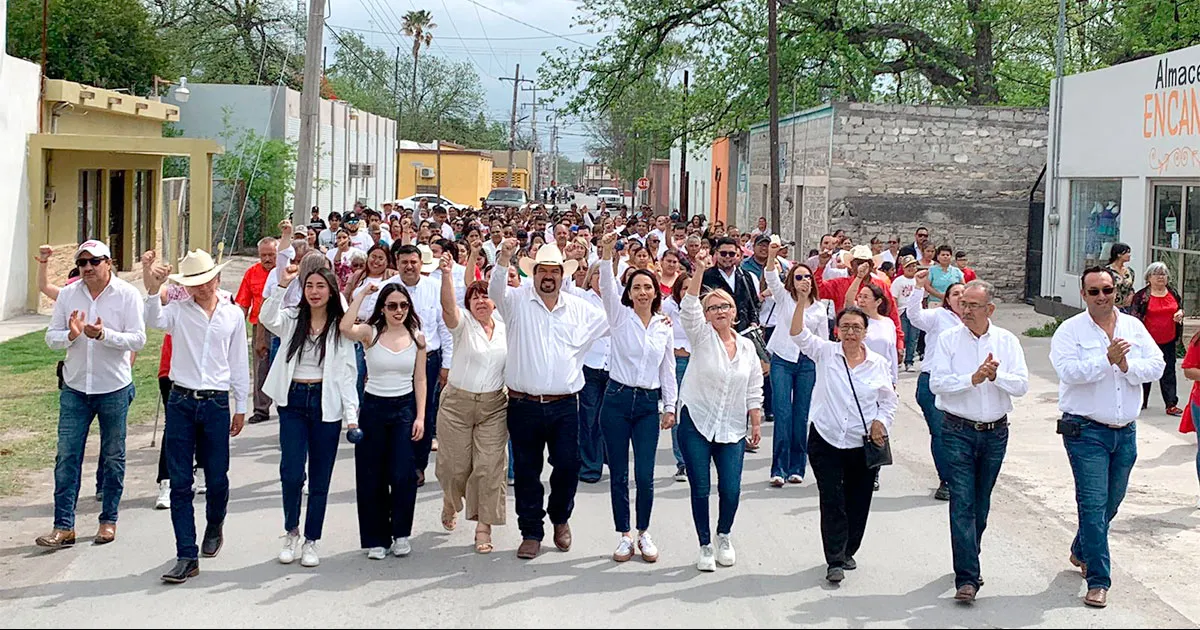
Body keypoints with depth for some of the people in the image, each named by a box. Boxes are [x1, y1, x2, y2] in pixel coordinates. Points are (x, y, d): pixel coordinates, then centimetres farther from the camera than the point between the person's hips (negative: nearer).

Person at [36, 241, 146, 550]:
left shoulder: (127, 294, -7)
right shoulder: (67, 295, 3)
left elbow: (138, 339, -11)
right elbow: (51, 337, 4)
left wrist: (104, 335, -26)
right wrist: (70, 335, -17)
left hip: (114, 388, -2)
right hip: (75, 388, 2)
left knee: (113, 458, 8)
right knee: (67, 457, -1)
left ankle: (108, 520, 21)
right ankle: (63, 527, 2)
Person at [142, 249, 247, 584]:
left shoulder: (233, 314, 6)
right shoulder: (178, 310, 2)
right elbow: (155, 320, -21)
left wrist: (241, 406, 13)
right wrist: (152, 289, -39)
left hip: (216, 404, 1)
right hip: (181, 402, 0)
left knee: (217, 478, 6)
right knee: (180, 482, -1)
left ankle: (214, 526, 38)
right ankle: (187, 556, 3)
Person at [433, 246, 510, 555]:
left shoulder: (505, 330, 7)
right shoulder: (463, 324, -5)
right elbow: (448, 306, -25)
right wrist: (446, 274, -40)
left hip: (494, 406, 2)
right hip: (457, 402, -2)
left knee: (490, 466, -4)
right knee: (456, 465, 6)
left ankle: (484, 527, 3)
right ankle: (450, 503, 38)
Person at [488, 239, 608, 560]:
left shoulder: (580, 308, 8)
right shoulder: (518, 301, 1)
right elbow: (496, 291, -18)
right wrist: (504, 260, -36)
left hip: (564, 405, 1)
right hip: (523, 404, -1)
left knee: (568, 466, 1)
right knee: (526, 471, 6)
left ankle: (560, 518, 28)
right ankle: (531, 533, 19)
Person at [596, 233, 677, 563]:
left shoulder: (665, 326, 8)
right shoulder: (620, 316, 1)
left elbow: (668, 369, 13)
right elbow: (608, 287, -17)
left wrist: (670, 406, 10)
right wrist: (607, 256, -32)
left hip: (648, 404, 1)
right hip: (617, 399, -1)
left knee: (645, 475, -3)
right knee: (618, 474, 4)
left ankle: (644, 533, 15)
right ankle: (624, 536, 15)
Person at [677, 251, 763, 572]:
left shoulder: (747, 347, 8)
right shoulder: (701, 336, -1)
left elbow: (754, 391, 12)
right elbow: (688, 310, -20)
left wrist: (756, 425, 8)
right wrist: (700, 272, -31)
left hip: (732, 428, 2)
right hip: (696, 424, -2)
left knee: (731, 489, -3)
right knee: (700, 488, 1)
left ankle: (724, 536, 24)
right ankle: (705, 546, 16)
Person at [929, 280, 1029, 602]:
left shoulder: (1007, 341, 3)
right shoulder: (948, 339, -1)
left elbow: (1021, 385, -5)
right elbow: (938, 383, -11)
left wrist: (996, 375, -22)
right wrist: (973, 379, -21)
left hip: (995, 432, 2)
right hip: (958, 431, -2)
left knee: (981, 503, 12)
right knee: (962, 502, -10)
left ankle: (968, 561, 30)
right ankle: (967, 577, -13)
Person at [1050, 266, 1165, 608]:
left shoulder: (1134, 327, 8)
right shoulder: (1070, 330, -6)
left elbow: (1157, 365, 1)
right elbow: (1068, 370, -20)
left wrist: (1128, 366, -16)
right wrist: (1107, 359, -28)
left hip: (1125, 431, 5)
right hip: (1086, 430, -5)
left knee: (1111, 502, 17)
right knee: (1093, 504, -9)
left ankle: (1082, 552, 41)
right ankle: (1098, 580, -5)